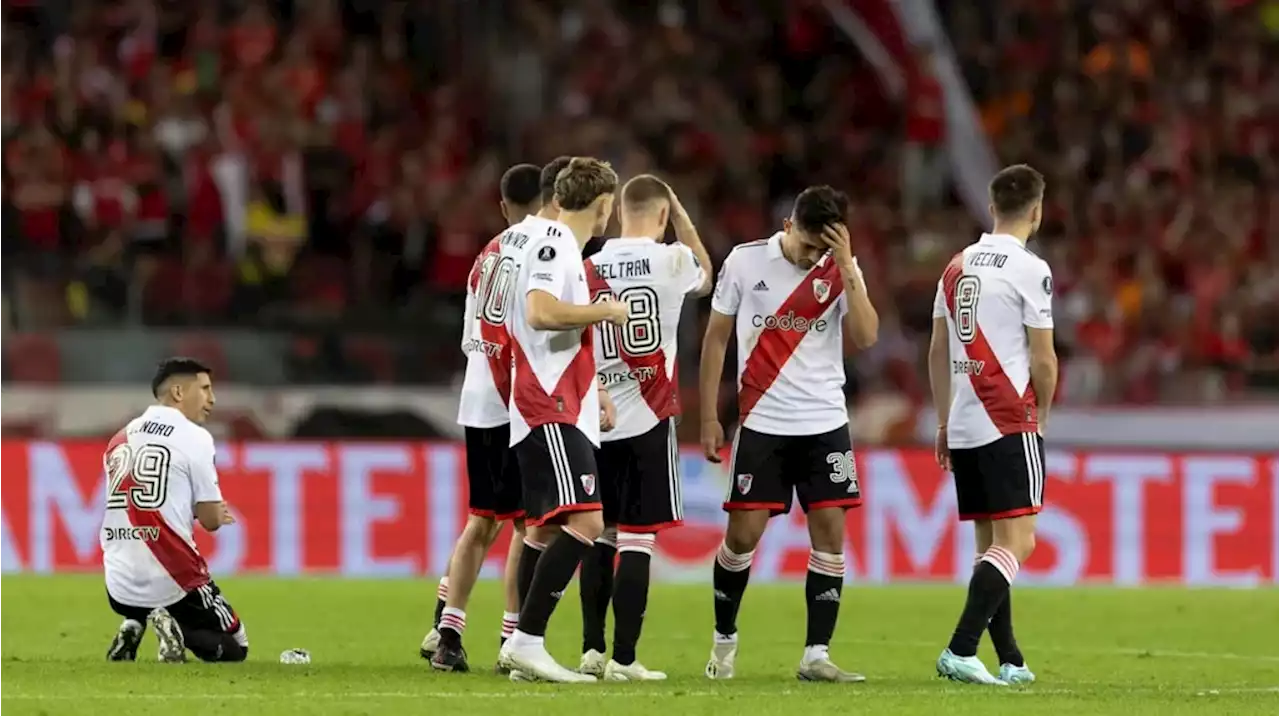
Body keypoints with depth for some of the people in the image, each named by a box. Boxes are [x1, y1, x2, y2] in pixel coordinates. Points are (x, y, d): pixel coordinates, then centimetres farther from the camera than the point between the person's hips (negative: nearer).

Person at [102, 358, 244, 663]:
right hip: (172, 583, -5)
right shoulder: (194, 437, -6)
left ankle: (134, 627, 2)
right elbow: (211, 521, -5)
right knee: (234, 650, 11)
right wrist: (213, 514, 20)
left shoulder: (120, 439, 13)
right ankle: (178, 631, -18)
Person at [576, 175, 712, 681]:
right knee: (637, 539, -3)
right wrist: (682, 218, 24)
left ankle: (592, 650, 13)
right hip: (647, 418, -4)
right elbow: (706, 277, 19)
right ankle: (623, 659, -6)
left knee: (602, 537, 13)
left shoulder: (590, 268, 2)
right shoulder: (672, 259, -6)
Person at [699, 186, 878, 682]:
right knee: (743, 533, -2)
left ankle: (816, 655, -1)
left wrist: (847, 269, -20)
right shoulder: (744, 262, -4)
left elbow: (865, 338, -13)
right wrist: (709, 417, 3)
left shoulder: (842, 269, -1)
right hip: (762, 422, -1)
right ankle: (724, 637, 20)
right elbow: (716, 338, 4)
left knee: (830, 531, -5)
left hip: (825, 423, 1)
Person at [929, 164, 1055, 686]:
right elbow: (1042, 360, -8)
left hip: (963, 428, 7)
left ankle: (1010, 662, 14)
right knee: (1016, 541, -8)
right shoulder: (1029, 270, -9)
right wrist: (1041, 412, 10)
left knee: (990, 542, 13)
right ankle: (960, 651, -21)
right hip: (1009, 425, -7)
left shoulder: (957, 266, 12)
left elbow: (937, 352, 16)